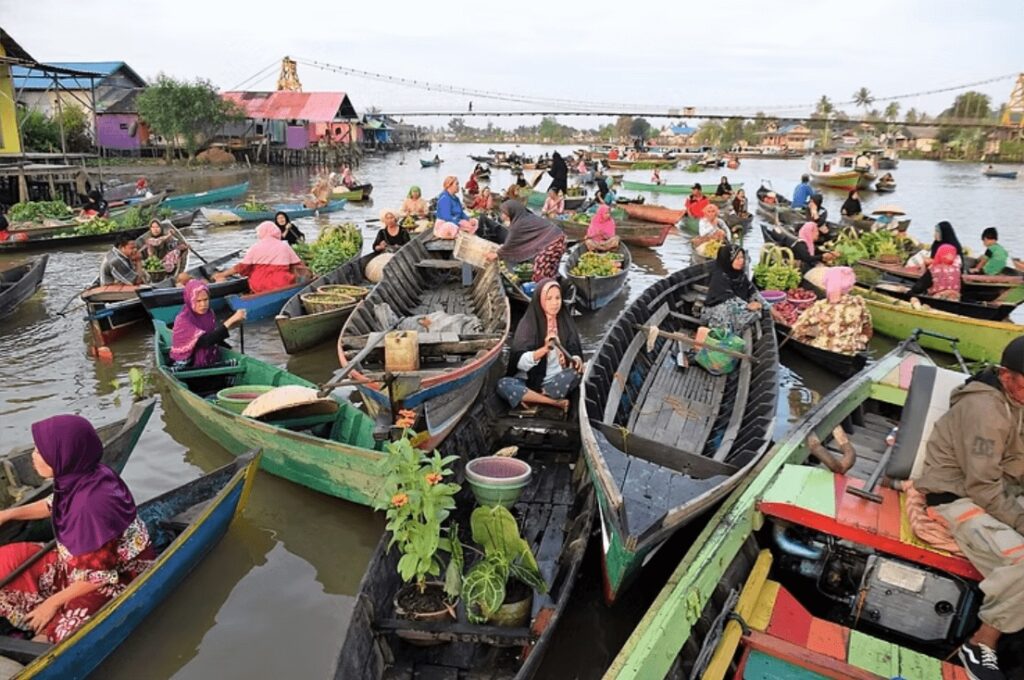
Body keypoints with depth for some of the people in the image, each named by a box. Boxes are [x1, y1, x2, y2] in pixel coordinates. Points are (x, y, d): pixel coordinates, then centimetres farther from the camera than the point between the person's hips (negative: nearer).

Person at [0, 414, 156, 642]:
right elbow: (55, 505, 19)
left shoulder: (91, 504, -34)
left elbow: (96, 576, -25)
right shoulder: (77, 479, -10)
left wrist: (53, 602, -12)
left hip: (117, 581, -9)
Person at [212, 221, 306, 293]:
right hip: (282, 286, 0)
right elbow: (297, 266, 7)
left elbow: (241, 267, 3)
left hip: (259, 288, 0)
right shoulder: (285, 246, 9)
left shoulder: (256, 247, 6)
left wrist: (222, 274, 12)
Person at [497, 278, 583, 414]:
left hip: (556, 381, 2)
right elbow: (520, 361, -13)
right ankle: (556, 403, -26)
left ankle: (531, 398, -21)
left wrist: (576, 360, -23)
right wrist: (545, 349, -29)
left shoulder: (565, 322, 5)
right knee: (503, 385, -31)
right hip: (530, 381, -1)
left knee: (575, 372, -30)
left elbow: (575, 352, 2)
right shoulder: (529, 323, -5)